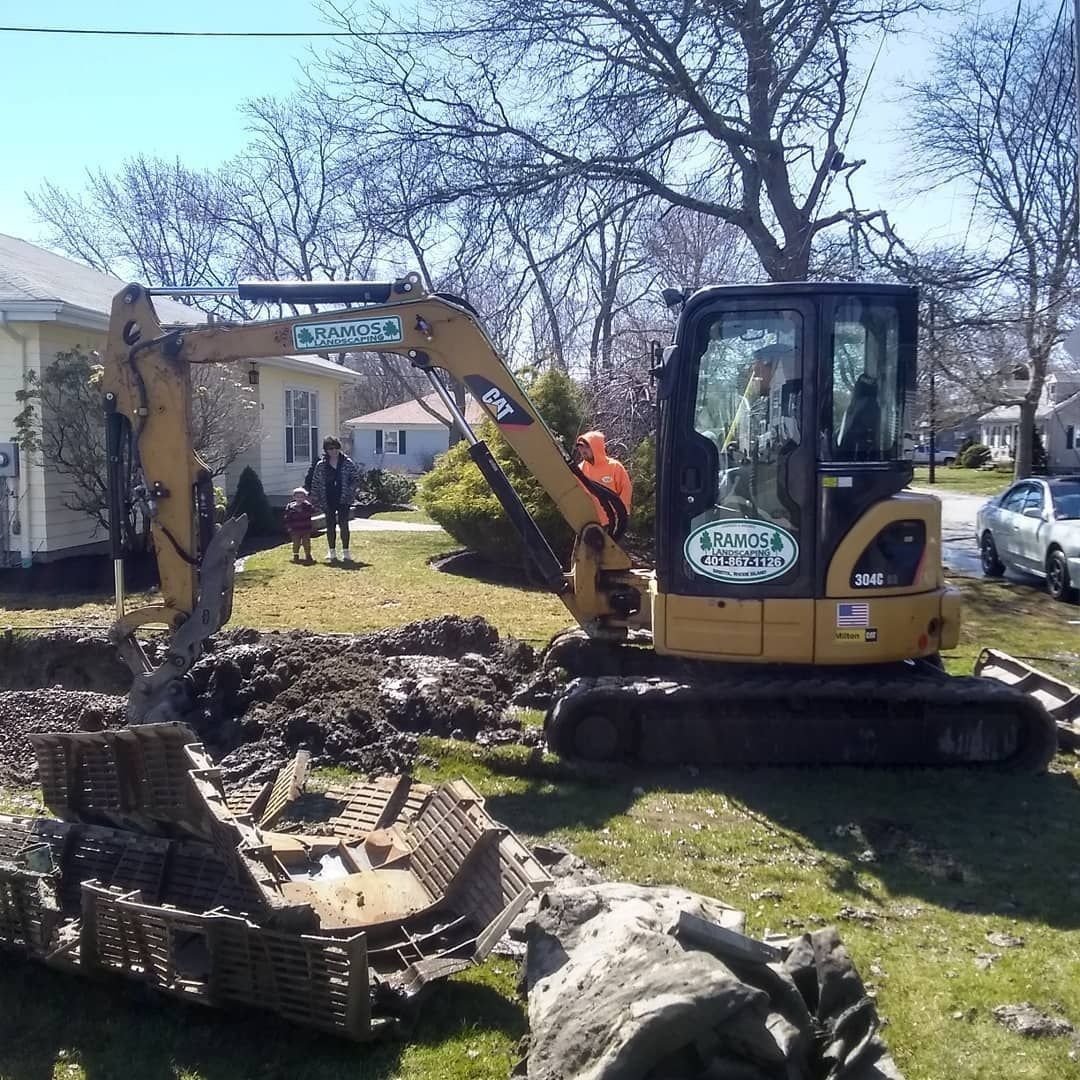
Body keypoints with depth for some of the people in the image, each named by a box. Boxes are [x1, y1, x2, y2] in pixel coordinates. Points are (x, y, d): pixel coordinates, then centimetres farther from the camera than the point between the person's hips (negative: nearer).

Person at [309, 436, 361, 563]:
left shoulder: (347, 462, -1)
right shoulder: (321, 465, 1)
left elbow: (356, 477, 4)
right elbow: (315, 483, 4)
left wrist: (350, 491, -7)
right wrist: (317, 500, 0)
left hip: (343, 500, -1)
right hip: (328, 501, 1)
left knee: (344, 525, -5)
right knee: (330, 525, 8)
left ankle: (345, 552, 3)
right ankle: (332, 552, 17)